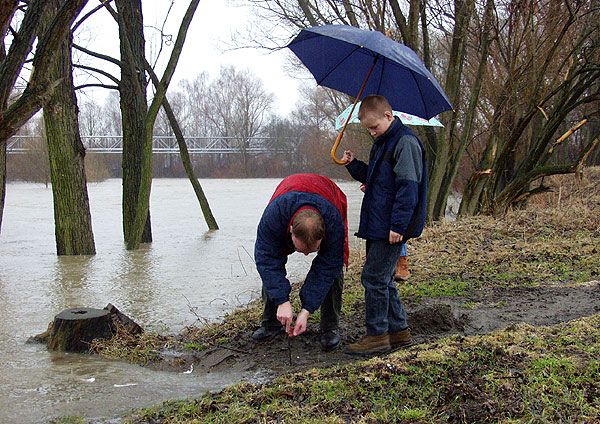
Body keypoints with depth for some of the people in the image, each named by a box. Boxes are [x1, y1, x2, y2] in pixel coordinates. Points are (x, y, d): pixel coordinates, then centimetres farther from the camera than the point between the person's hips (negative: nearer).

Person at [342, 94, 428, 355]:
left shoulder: (405, 142, -14)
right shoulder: (381, 143, 17)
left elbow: (408, 187, -20)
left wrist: (398, 225, -23)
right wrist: (354, 165, 10)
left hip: (391, 228, -10)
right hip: (377, 225, 10)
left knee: (374, 278, -6)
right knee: (382, 279, 14)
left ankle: (377, 336, 3)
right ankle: (399, 331, 23)